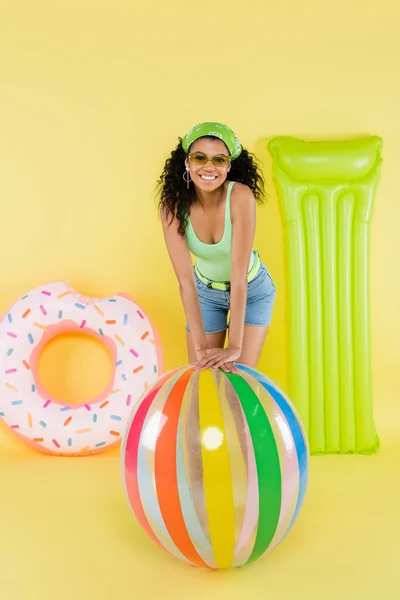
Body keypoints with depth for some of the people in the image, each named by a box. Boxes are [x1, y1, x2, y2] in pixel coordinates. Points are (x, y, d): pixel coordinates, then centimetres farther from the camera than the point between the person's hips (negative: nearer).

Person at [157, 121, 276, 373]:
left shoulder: (240, 196, -32)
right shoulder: (173, 205, -26)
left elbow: (239, 278, -34)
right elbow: (186, 280, -29)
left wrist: (235, 346, -36)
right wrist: (201, 348, -33)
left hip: (252, 290, -1)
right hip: (206, 292, 2)